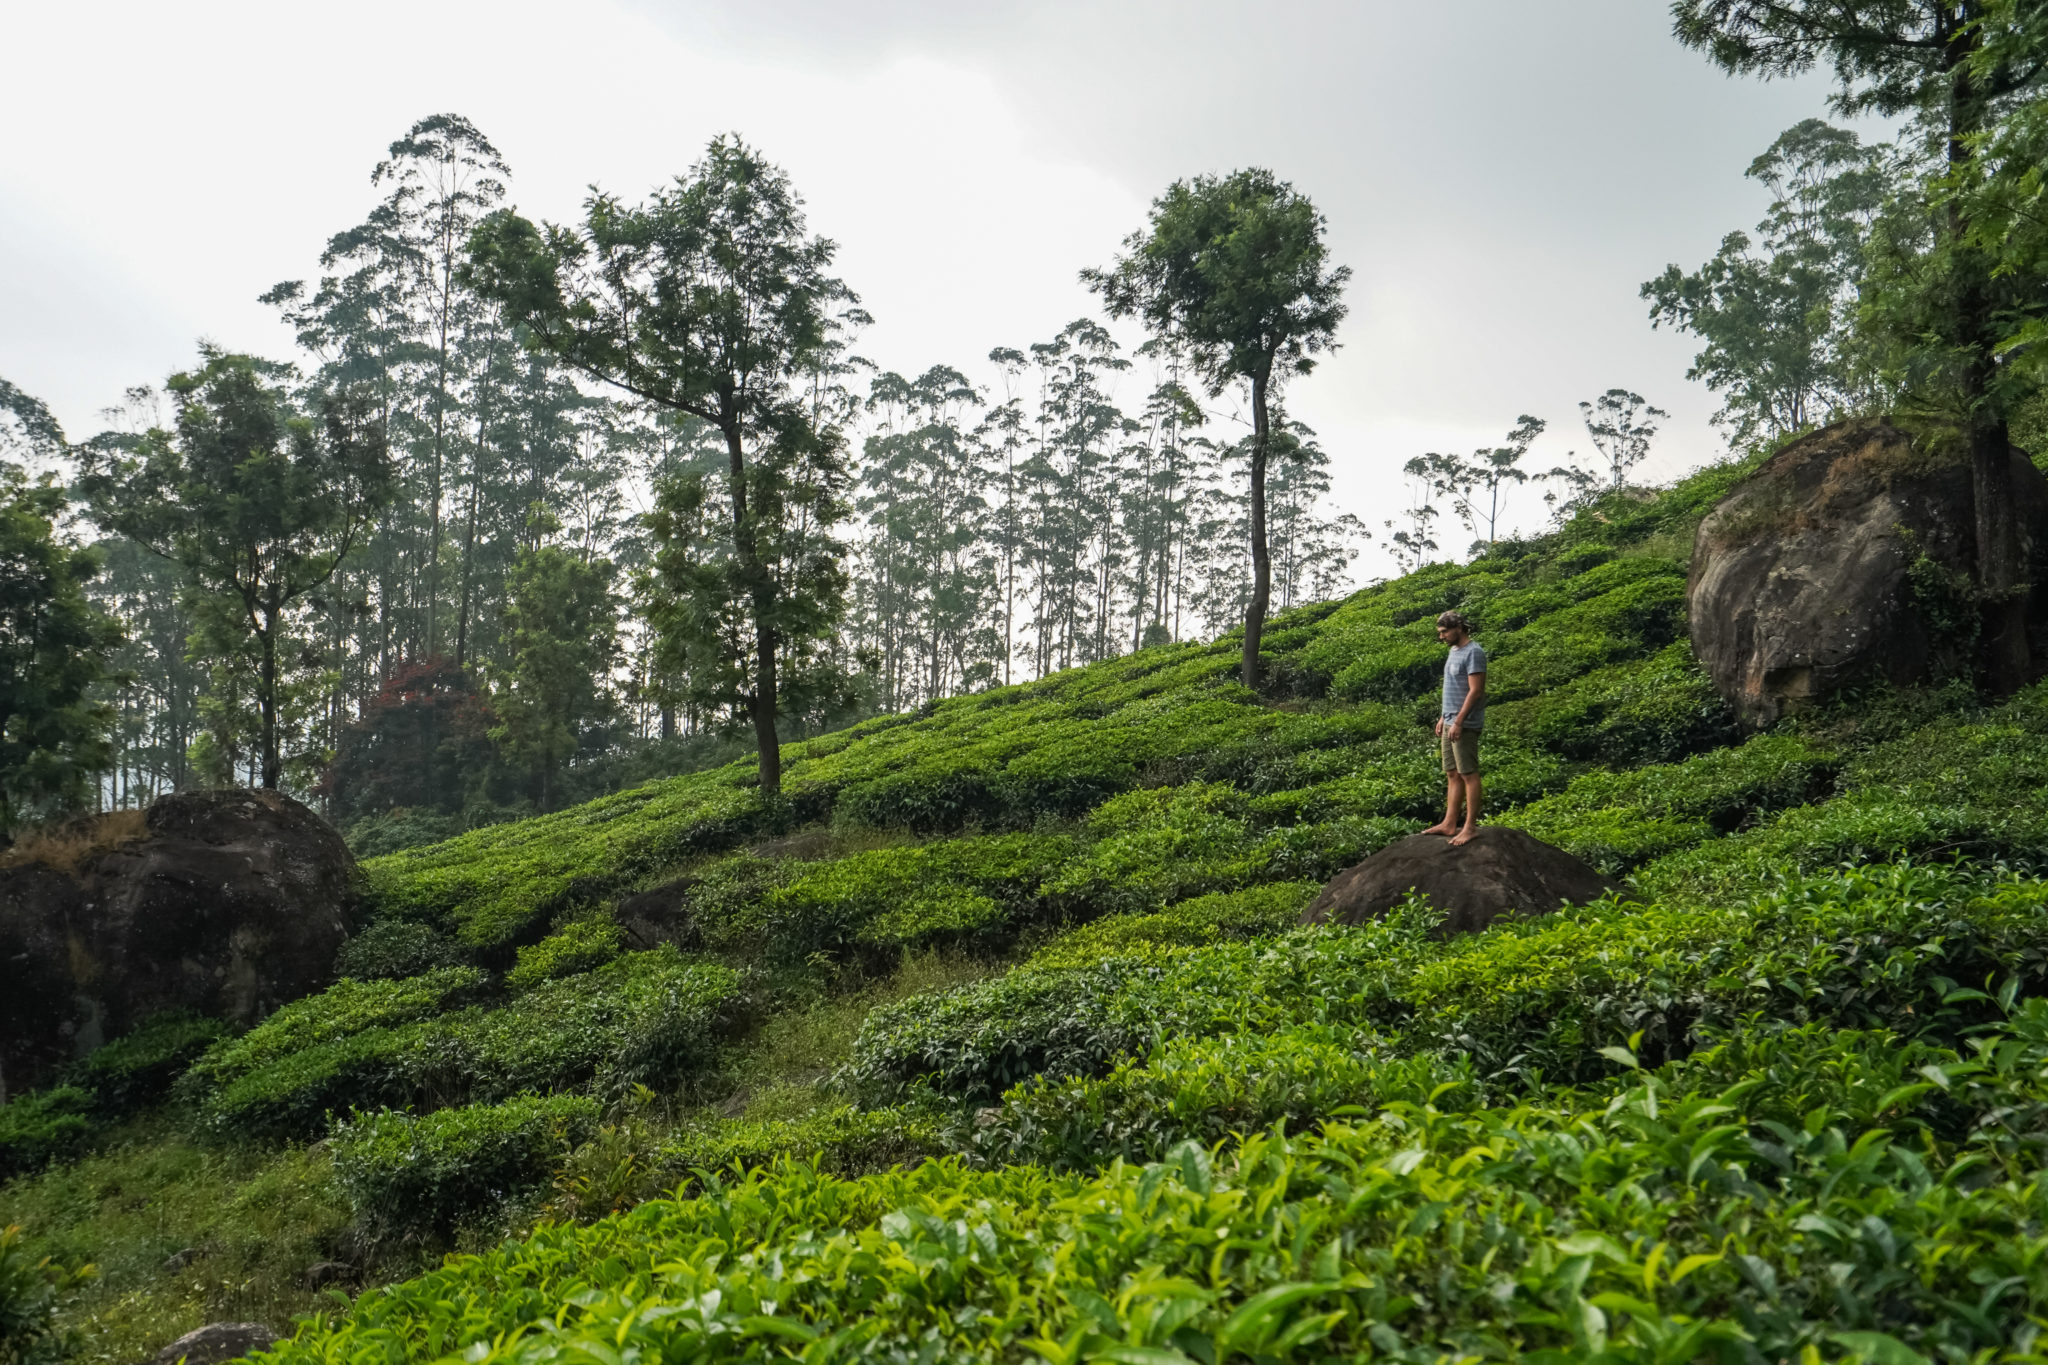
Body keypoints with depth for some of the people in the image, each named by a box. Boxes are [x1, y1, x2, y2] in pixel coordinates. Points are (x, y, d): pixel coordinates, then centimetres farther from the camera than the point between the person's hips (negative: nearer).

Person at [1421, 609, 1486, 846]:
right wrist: (1443, 718, 18)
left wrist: (1458, 722, -21)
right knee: (1452, 775, 10)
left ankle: (1470, 826, -2)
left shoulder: (1473, 653, -13)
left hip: (1464, 726, -9)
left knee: (1468, 774, -5)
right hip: (1450, 724, 9)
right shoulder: (1454, 651, 16)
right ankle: (1449, 824, 13)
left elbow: (1475, 691, -18)